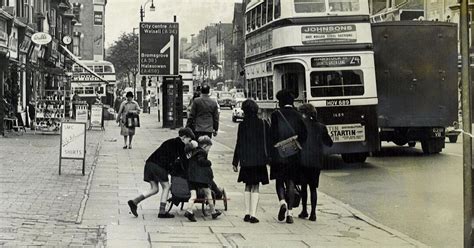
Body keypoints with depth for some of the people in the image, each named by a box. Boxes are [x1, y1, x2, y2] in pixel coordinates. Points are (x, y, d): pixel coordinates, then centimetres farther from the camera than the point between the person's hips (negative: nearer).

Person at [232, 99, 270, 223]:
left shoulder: (242, 125, -6)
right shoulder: (263, 124, -2)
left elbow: (239, 144, -4)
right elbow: (269, 142, 2)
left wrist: (235, 162, 2)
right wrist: (268, 158, 13)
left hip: (246, 161, 0)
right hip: (260, 160, 0)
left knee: (248, 186, 15)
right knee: (255, 187, 5)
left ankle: (247, 213, 12)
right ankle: (253, 214, -4)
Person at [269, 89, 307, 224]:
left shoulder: (276, 115, -6)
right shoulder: (298, 116, 3)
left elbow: (273, 134, -10)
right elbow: (303, 135, 1)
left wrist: (271, 151, -3)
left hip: (279, 153, -3)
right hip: (294, 155, 3)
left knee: (279, 180, 11)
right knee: (290, 182, 8)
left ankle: (282, 201, -15)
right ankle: (289, 212, 3)